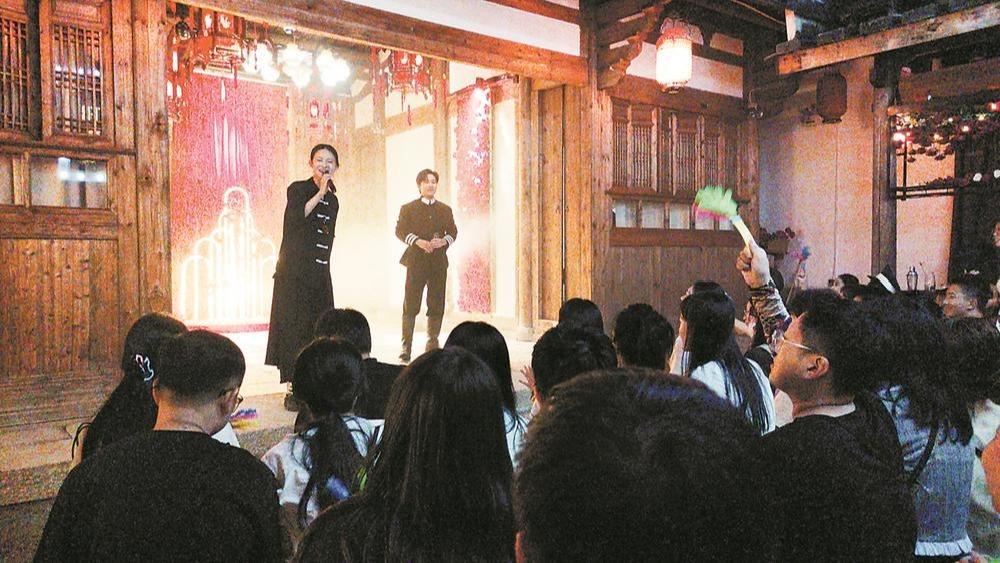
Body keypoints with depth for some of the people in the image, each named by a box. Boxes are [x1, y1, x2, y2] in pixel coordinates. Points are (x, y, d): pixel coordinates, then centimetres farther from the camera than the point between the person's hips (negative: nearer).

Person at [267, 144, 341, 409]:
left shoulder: (333, 201, 15)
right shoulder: (298, 189, -2)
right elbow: (295, 218, -20)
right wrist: (320, 193, -15)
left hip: (320, 273, 6)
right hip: (294, 271, -6)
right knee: (292, 325, -5)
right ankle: (292, 390, -3)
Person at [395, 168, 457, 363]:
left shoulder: (445, 210, 16)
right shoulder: (408, 208, 7)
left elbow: (453, 232, 12)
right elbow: (400, 231, 0)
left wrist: (444, 241, -9)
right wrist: (418, 241, -15)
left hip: (439, 261, 3)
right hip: (416, 261, -3)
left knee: (437, 306, 4)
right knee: (410, 305, -4)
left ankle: (432, 344, 14)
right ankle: (406, 347, 1)